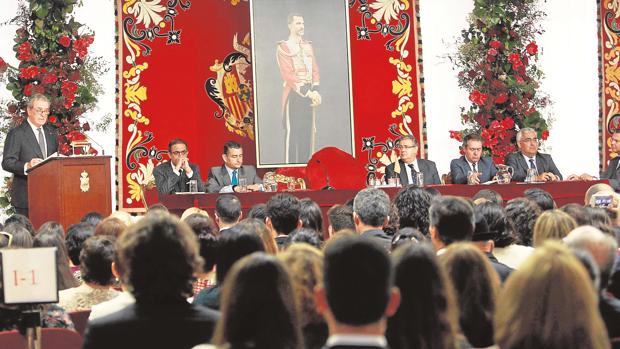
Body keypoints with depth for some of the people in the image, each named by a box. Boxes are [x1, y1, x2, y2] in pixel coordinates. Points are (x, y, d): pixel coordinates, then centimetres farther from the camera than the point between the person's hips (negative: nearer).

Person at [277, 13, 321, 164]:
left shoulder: (308, 46, 13)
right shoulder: (283, 48, -6)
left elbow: (315, 71, 9)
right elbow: (287, 75, -14)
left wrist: (315, 91, -9)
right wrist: (308, 93, -19)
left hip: (309, 94, 6)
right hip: (293, 95, -6)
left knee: (308, 132, 6)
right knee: (292, 131, -6)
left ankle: (306, 162, 13)